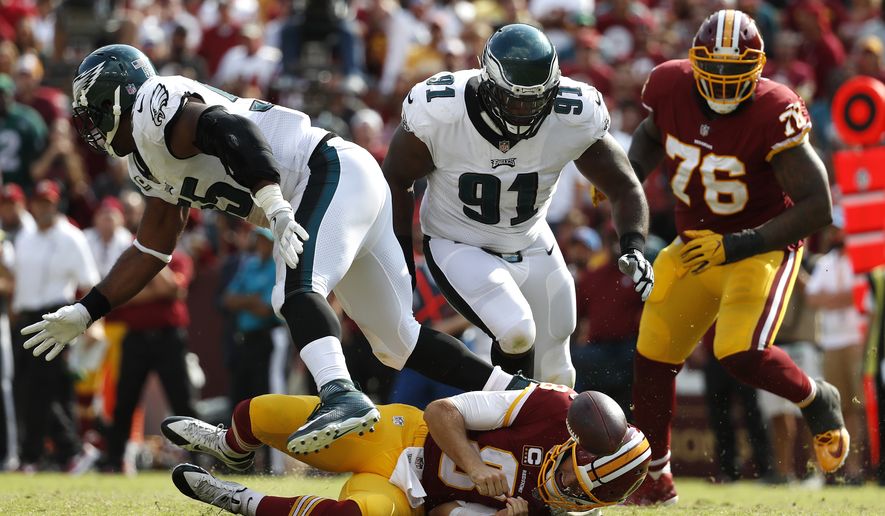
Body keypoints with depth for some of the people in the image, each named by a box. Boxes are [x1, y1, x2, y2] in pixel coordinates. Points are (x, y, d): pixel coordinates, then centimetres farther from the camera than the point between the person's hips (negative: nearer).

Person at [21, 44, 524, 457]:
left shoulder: (155, 107, -8)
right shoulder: (151, 166, 23)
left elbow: (232, 130, -25)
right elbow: (151, 252, 29)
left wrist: (274, 206, -37)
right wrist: (85, 313, 28)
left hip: (335, 173, -10)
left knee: (295, 291, -31)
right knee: (397, 341, 10)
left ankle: (342, 397, -53)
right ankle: (517, 391, 10)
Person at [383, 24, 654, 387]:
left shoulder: (574, 119, -22)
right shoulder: (439, 113, -27)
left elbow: (623, 188, -8)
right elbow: (396, 179, -8)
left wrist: (633, 247, -25)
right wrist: (400, 259, -6)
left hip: (531, 246, 4)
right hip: (458, 247, -4)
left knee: (556, 381, 9)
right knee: (516, 333, -30)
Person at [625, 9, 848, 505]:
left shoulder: (774, 114, -28)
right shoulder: (672, 88, -13)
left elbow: (818, 207, -26)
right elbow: (652, 135, 14)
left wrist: (737, 246, -29)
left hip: (763, 247, -6)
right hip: (696, 248, 6)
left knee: (742, 355, -25)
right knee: (654, 357, 7)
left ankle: (816, 400, 8)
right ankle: (655, 478, 26)